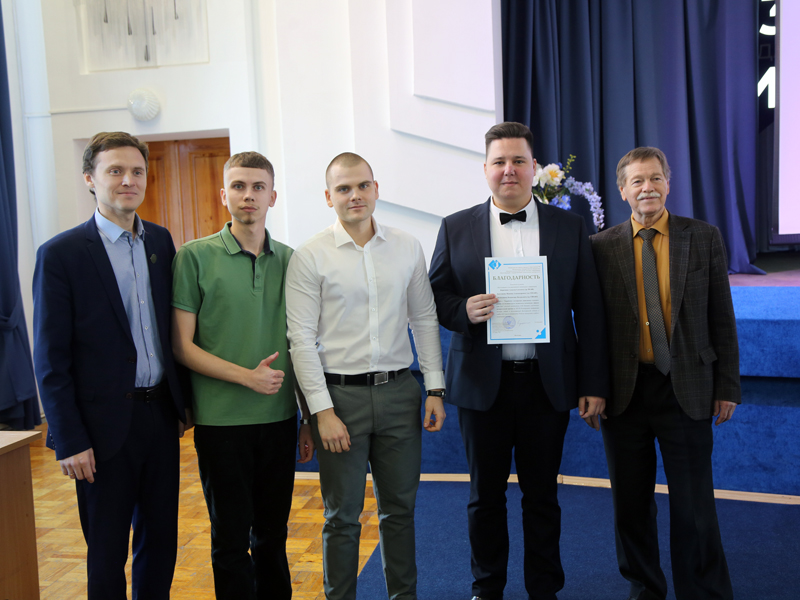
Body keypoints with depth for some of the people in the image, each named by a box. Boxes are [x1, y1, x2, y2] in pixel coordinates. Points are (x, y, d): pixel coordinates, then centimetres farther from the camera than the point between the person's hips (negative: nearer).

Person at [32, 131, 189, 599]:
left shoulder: (161, 241, 6)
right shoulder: (61, 254, -9)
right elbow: (51, 359, -9)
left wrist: (182, 401, 11)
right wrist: (69, 441, -10)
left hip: (161, 413, 5)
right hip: (106, 424, -5)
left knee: (162, 539, 16)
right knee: (107, 552, 9)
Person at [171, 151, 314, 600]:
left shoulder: (288, 259, 6)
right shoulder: (195, 256, -4)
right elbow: (182, 346, -6)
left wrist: (309, 417, 12)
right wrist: (247, 376, -16)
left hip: (280, 418, 3)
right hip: (221, 420, -3)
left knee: (273, 533, 15)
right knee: (231, 538, 8)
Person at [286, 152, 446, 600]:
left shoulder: (407, 247, 5)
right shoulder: (310, 256, -6)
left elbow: (425, 319, 9)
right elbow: (302, 339, -7)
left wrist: (436, 389, 4)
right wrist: (323, 410, -11)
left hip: (399, 391, 3)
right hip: (341, 394, -3)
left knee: (400, 508, 15)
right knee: (342, 516, 9)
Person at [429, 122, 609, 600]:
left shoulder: (570, 227, 4)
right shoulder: (456, 228, 3)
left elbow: (590, 312, 3)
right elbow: (435, 298, 5)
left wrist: (594, 385, -2)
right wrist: (464, 310, -17)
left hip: (548, 383, 0)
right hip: (482, 382, 0)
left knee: (542, 494, 12)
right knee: (486, 494, 13)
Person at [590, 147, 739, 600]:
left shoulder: (705, 238, 2)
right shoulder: (602, 247, 1)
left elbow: (722, 319, 4)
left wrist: (728, 386, 0)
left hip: (687, 390, -1)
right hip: (625, 391, 1)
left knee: (694, 507, 4)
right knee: (631, 504, 12)